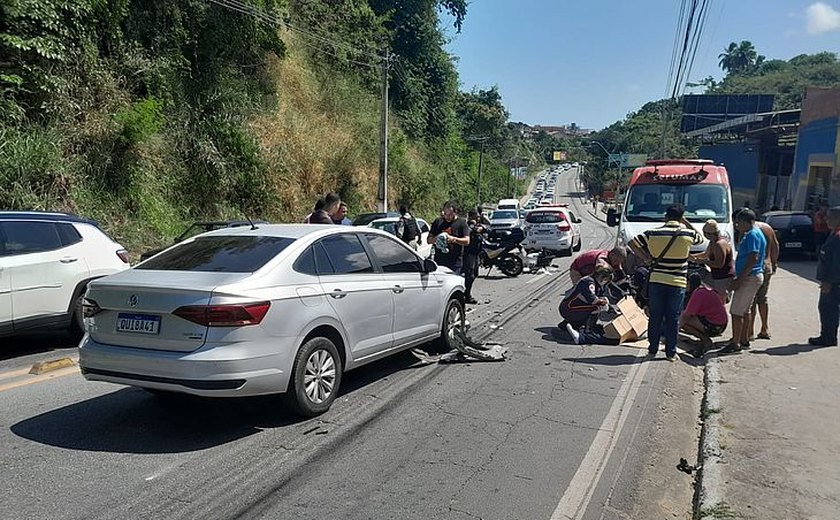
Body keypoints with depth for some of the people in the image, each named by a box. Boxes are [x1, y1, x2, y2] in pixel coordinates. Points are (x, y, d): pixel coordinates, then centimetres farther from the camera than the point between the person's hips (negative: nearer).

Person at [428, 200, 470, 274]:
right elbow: (428, 240, 12)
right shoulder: (438, 222, 12)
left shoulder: (462, 223, 3)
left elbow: (467, 241, -5)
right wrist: (436, 238, -11)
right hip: (438, 261, 3)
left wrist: (453, 239, -21)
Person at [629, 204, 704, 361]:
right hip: (677, 283, -1)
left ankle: (652, 350, 15)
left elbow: (632, 243, -2)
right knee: (673, 319, 7)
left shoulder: (653, 233, -3)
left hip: (656, 281, 1)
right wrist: (686, 223, 19)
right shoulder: (687, 234, -4)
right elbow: (700, 238, 19)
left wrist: (645, 258, 3)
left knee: (655, 318, 9)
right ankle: (671, 353, 12)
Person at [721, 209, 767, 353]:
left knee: (736, 311, -8)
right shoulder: (754, 234, 16)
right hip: (753, 277, 11)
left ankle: (735, 343, -4)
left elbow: (753, 258, -24)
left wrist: (739, 279, -24)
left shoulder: (753, 235, -17)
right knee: (744, 311, 17)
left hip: (749, 278, -11)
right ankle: (744, 340, 26)